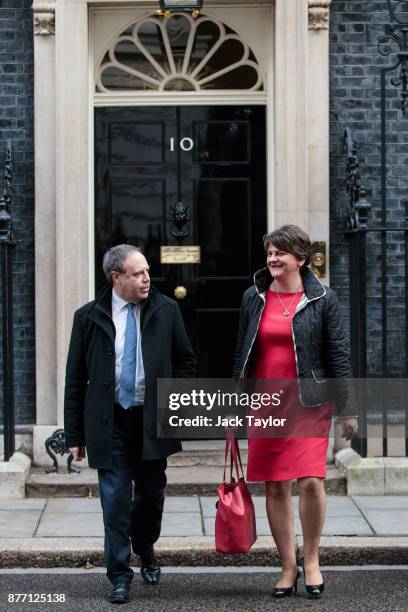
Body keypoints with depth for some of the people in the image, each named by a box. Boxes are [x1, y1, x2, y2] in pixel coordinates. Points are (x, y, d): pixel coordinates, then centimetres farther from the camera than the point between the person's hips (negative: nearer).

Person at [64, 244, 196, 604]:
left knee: (152, 495, 12)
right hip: (109, 422, -2)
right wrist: (75, 435, -1)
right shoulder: (89, 317, -2)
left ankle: (145, 551, 40)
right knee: (116, 500, -1)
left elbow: (186, 361, 12)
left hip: (153, 420, 2)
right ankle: (120, 575, 11)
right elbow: (75, 379, 1)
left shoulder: (166, 310, 1)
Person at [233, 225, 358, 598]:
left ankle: (311, 560, 9)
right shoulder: (254, 298, 7)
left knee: (311, 481, -12)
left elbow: (338, 356, 0)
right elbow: (242, 354, 12)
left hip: (309, 405, -3)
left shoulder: (322, 299, 0)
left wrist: (347, 410, -3)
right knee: (275, 488, 5)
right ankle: (288, 567, 17)